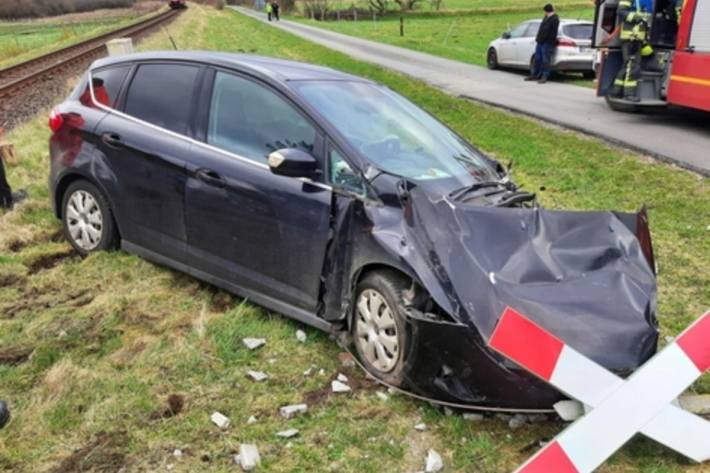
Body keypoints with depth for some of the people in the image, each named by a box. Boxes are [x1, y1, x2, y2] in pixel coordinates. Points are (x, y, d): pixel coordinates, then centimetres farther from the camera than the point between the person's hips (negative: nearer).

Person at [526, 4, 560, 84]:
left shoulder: (555, 19, -12)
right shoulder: (546, 17, 15)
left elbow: (553, 32, -17)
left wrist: (551, 42, -20)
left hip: (547, 43, -9)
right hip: (540, 41, 9)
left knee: (545, 60, -5)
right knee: (537, 59, 12)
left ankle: (544, 77, -1)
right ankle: (534, 75, 19)